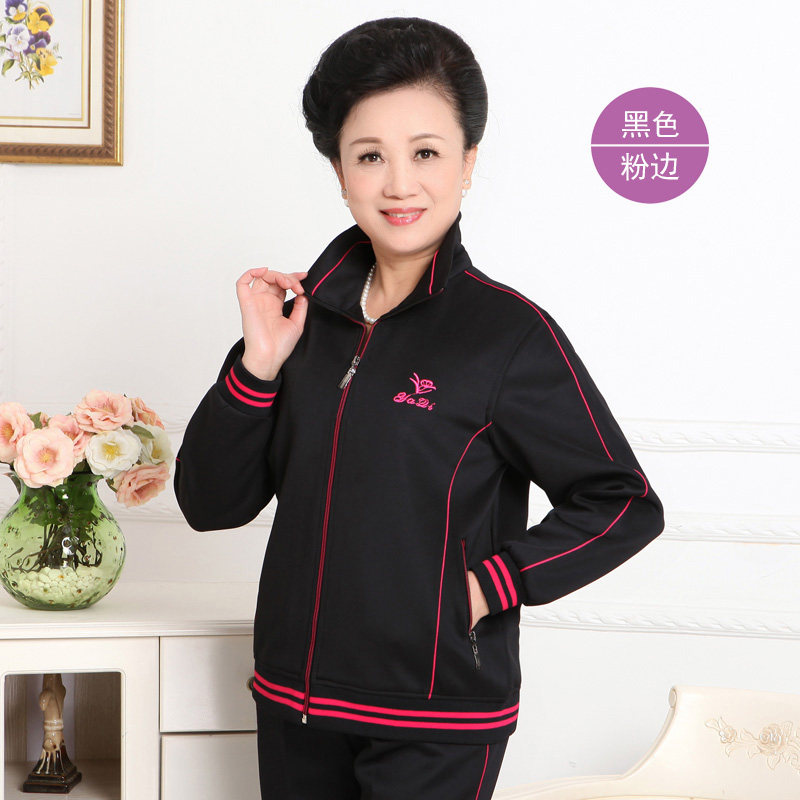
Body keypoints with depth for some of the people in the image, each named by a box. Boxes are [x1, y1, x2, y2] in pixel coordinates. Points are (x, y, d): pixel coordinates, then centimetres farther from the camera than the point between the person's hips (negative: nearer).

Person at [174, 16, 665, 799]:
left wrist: (486, 587, -13)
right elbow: (210, 504, 2)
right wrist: (257, 366, -10)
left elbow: (623, 504, -6)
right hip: (293, 705, 5)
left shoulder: (510, 332, -11)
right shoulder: (305, 312, 1)